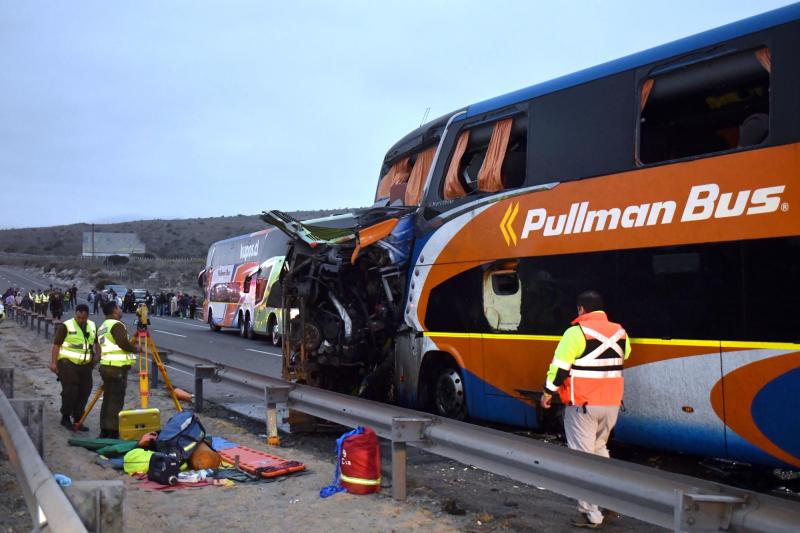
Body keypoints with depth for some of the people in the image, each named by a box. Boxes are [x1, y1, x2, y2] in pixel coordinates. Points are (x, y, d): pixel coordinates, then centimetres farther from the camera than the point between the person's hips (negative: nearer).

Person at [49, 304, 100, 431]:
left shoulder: (92, 326, 11)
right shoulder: (66, 326, -7)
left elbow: (96, 343, 23)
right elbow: (56, 344, -8)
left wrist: (97, 355, 8)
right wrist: (53, 362, -14)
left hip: (85, 365, 6)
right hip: (68, 364, -5)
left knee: (84, 392, 6)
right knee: (70, 391, -9)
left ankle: (77, 420, 17)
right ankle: (65, 418, 10)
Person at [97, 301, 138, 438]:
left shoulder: (102, 327, 18)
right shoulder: (117, 325, -12)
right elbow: (124, 344, -19)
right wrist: (136, 349, -2)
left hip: (105, 366, 9)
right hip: (117, 368, -9)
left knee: (108, 399, 13)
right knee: (116, 400, -7)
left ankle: (104, 431, 17)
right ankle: (113, 432, -6)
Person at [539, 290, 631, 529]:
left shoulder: (577, 332, -13)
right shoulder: (619, 332, 6)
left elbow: (560, 366, -15)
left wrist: (548, 392, -3)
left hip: (582, 405, -6)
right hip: (611, 404, 6)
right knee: (599, 449, 24)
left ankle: (591, 514, 2)